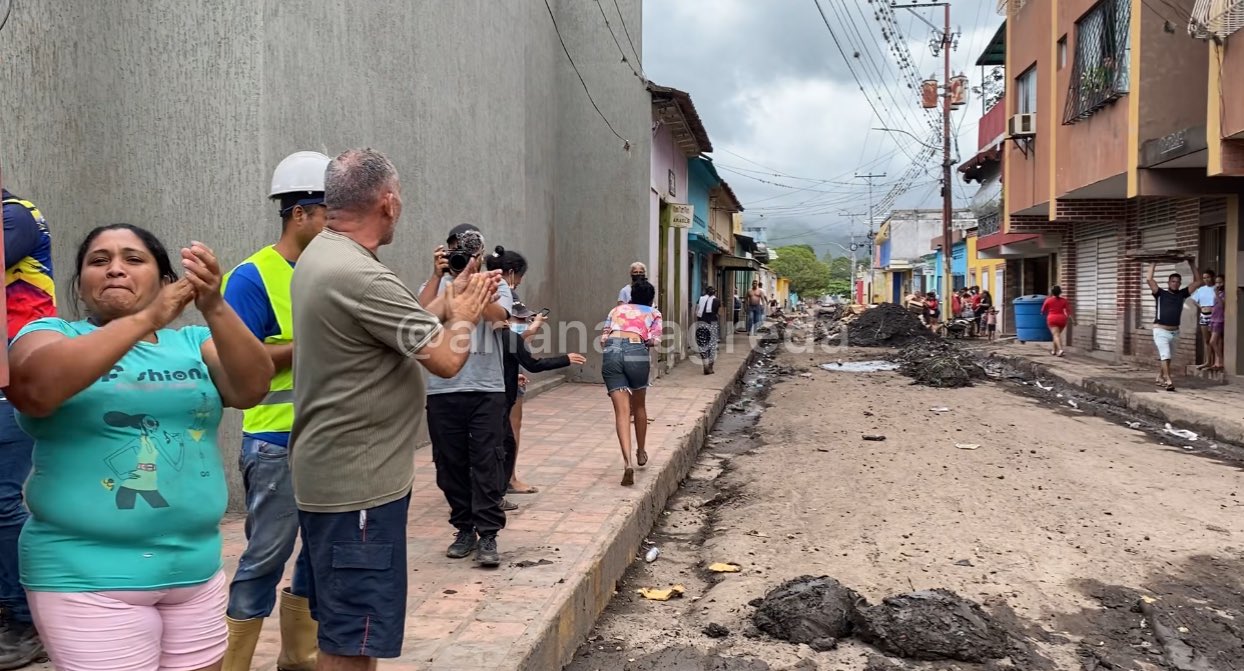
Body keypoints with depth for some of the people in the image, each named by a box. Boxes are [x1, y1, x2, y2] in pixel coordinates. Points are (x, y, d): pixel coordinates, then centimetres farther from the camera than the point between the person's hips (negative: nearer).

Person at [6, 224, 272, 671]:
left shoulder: (193, 343, 7)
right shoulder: (52, 333, 0)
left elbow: (252, 387, -10)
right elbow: (35, 387, -22)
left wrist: (214, 307, -26)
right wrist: (146, 319, -27)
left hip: (197, 568, 4)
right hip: (90, 577, -3)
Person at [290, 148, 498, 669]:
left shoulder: (319, 256, 9)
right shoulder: (360, 277, -24)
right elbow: (448, 358, -21)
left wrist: (448, 303, 12)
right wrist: (463, 315, -3)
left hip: (330, 472, 11)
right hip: (357, 482, -10)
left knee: (339, 629, 23)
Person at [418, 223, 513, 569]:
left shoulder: (495, 285, 8)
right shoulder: (435, 285, 10)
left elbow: (498, 316, -13)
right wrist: (438, 275, -16)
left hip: (487, 389, -1)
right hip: (443, 390, 2)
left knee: (487, 463, -5)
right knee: (451, 463, 7)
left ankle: (487, 535, -1)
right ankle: (464, 529, 19)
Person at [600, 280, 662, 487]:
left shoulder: (616, 310, 30)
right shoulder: (653, 313, 24)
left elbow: (603, 339, 20)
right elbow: (654, 340, 9)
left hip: (611, 352, 1)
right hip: (636, 351, -1)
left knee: (622, 411, -2)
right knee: (639, 405, 23)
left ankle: (627, 462, -18)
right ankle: (641, 452, 38)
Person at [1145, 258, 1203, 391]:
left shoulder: (1182, 294, 10)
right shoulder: (1160, 293, -2)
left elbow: (1197, 282, 12)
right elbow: (1149, 279, -12)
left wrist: (1192, 265, 9)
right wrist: (1153, 264, -4)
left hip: (1175, 331, 5)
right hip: (1161, 331, -5)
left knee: (1166, 356, 15)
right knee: (1165, 356, -14)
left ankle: (1159, 378, 27)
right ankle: (1168, 381, -20)